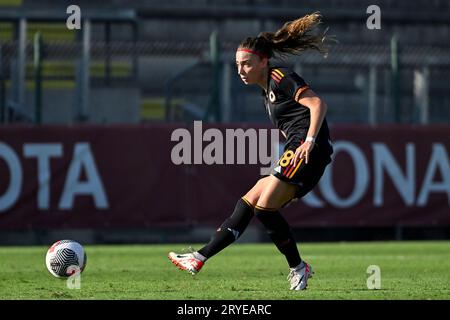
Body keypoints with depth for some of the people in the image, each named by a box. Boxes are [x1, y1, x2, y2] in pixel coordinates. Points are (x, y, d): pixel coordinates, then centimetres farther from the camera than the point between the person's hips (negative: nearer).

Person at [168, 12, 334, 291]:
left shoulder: (281, 78, -6)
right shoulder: (269, 91, 23)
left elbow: (318, 104, -17)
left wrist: (309, 141, -27)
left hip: (309, 150, -10)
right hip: (299, 155, 10)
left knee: (265, 208, -14)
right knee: (247, 204, 6)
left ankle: (298, 268, -2)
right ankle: (200, 258, 4)